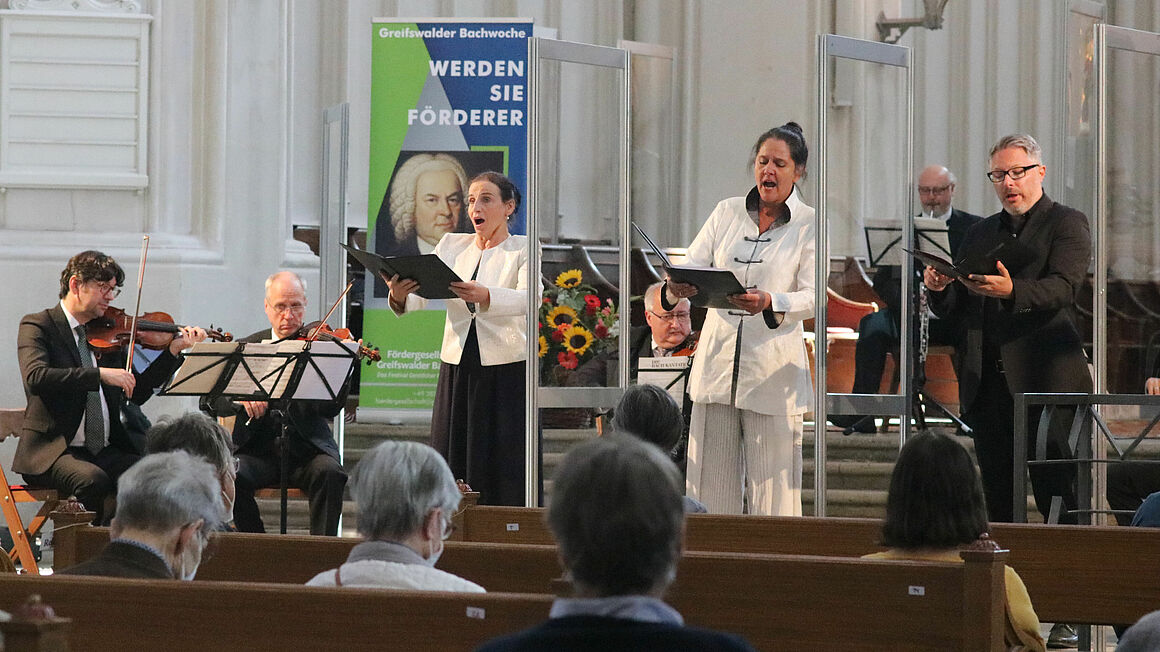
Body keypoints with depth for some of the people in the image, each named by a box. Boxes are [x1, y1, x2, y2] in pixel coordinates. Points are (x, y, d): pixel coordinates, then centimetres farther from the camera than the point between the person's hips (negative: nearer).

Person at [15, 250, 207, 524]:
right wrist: (100, 374, -27)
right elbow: (36, 377, -21)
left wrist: (174, 350, 8)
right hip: (55, 450, -5)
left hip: (107, 450, 5)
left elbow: (138, 393, 18)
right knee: (93, 479, -36)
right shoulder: (37, 326, -1)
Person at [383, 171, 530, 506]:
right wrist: (399, 297, -23)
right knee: (452, 462, 1)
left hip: (506, 368, -4)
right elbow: (422, 295, 1)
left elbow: (527, 300, -18)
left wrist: (485, 296, -37)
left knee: (505, 465, -6)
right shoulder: (452, 245, 13)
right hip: (457, 367, 4)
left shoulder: (524, 250, 1)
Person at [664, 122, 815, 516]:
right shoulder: (726, 213, 12)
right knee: (710, 487, 3)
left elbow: (813, 298, -10)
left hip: (772, 372, -3)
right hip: (717, 363, 3)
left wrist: (769, 304, -30)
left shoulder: (810, 225, 1)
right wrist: (675, 289, -20)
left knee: (772, 493, -4)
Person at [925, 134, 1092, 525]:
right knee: (998, 504, 6)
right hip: (988, 385, 6)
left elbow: (1063, 288, -13)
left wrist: (1012, 291, -32)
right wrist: (938, 290, -5)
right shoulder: (980, 235, 21)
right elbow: (956, 310, 18)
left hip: (1046, 379, -6)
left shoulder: (1067, 224, 4)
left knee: (1058, 501, -8)